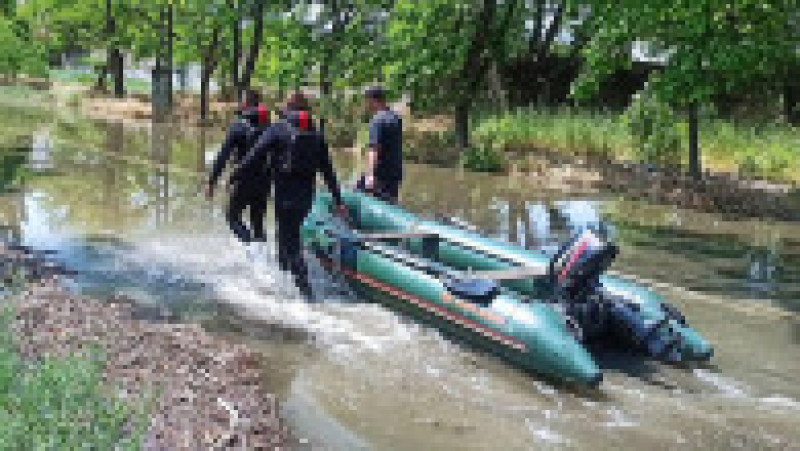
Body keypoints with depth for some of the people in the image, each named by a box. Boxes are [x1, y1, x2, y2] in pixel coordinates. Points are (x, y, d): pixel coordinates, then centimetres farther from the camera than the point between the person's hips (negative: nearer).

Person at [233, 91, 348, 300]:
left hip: (285, 195, -5)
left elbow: (255, 157, -10)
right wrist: (338, 200, 12)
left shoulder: (277, 129, -3)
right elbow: (328, 171, 9)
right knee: (289, 233, 25)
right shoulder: (316, 135, 9)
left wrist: (235, 176, -2)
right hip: (307, 195, 5)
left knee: (291, 241, -1)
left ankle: (305, 288, -9)